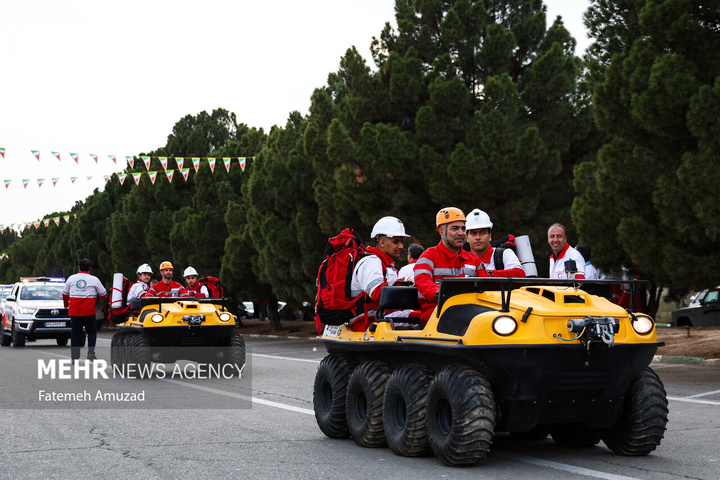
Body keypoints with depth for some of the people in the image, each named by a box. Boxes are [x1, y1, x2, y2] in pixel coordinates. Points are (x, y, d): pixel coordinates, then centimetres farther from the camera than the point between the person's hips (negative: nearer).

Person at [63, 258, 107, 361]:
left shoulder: (71, 278, 6)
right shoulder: (94, 280, -1)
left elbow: (65, 294, 16)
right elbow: (103, 294, 8)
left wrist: (66, 304, 34)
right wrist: (101, 298, 32)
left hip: (74, 311, 2)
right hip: (89, 311, -2)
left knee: (75, 332, 9)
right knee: (92, 331, 12)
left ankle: (75, 357, 7)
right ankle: (91, 352, -2)